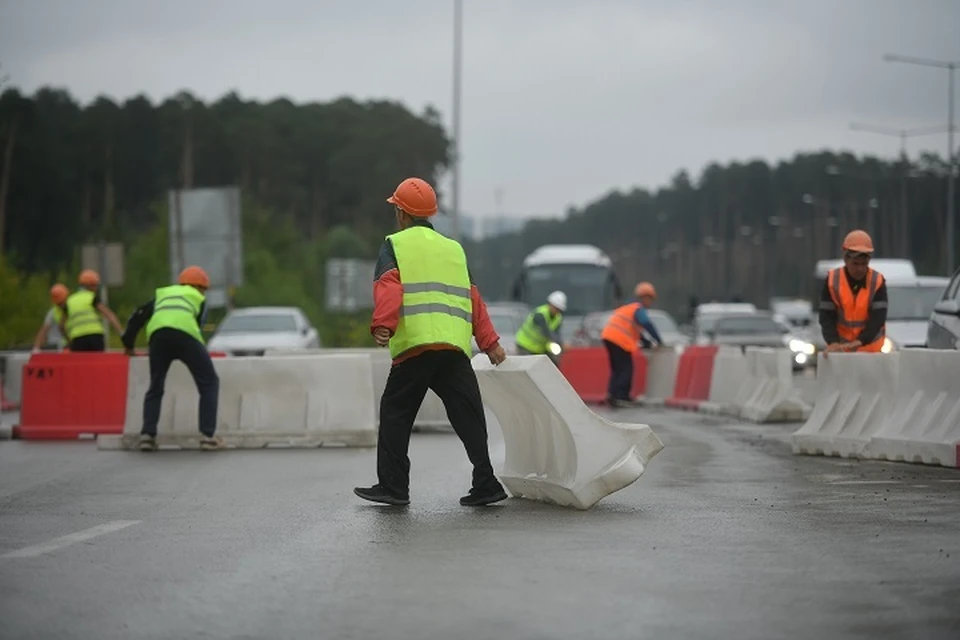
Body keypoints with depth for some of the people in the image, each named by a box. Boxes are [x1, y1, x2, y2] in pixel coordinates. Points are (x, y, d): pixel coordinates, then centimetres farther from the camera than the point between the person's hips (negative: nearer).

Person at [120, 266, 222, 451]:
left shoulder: (163, 293, 38)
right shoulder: (199, 298, 31)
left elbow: (139, 316, 32)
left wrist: (128, 343, 42)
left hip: (157, 333, 3)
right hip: (185, 334, -3)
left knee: (155, 387, 19)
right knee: (209, 383, 11)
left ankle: (147, 435, 5)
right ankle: (208, 435, 0)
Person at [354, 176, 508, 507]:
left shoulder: (395, 245, 8)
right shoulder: (454, 248, 22)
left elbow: (388, 288, -10)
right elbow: (473, 299, 20)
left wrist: (382, 325, -21)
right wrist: (490, 342, 20)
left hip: (414, 346, -4)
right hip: (455, 347, 4)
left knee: (395, 415, 5)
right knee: (468, 418, 5)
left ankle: (393, 486, 4)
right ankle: (485, 484, -2)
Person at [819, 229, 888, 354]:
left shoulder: (877, 281, -13)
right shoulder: (832, 280, -11)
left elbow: (878, 318, -19)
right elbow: (827, 316, -12)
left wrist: (859, 341, -34)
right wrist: (833, 342, -30)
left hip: (870, 347, 0)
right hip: (841, 347, 0)